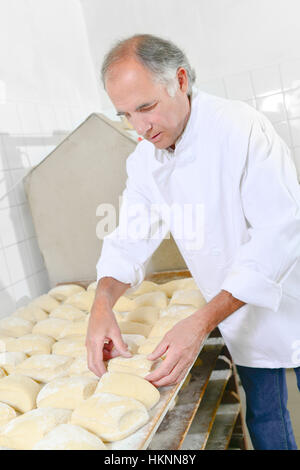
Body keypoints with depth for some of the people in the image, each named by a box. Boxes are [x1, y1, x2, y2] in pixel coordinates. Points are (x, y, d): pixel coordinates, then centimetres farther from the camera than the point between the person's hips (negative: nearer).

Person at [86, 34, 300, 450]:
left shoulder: (241, 127, -25)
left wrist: (202, 322, -35)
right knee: (263, 417, 17)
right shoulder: (143, 161, -4)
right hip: (240, 314, 5)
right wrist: (103, 303, -23)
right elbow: (131, 238, -2)